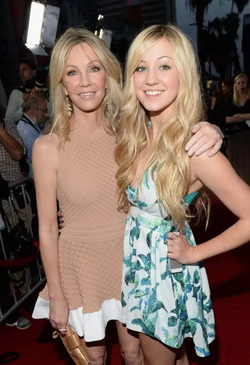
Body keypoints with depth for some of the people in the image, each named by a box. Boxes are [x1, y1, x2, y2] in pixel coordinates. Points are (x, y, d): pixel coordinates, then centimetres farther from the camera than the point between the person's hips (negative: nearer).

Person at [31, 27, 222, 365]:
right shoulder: (48, 147, -17)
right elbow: (47, 228, -10)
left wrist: (208, 140, -28)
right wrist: (56, 295, -3)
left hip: (128, 258, 2)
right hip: (80, 261, -1)